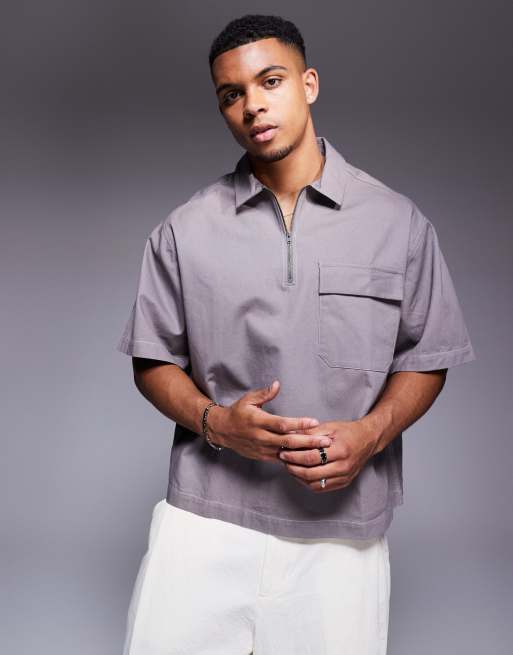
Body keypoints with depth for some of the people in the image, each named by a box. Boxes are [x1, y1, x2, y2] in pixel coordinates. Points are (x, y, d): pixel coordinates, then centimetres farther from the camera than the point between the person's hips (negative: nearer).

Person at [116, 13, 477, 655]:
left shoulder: (398, 222, 2)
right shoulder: (184, 231, 3)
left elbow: (425, 357, 6)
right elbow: (155, 360, 7)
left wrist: (372, 433, -12)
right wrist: (214, 422, -12)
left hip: (342, 527, 0)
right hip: (205, 519, 1)